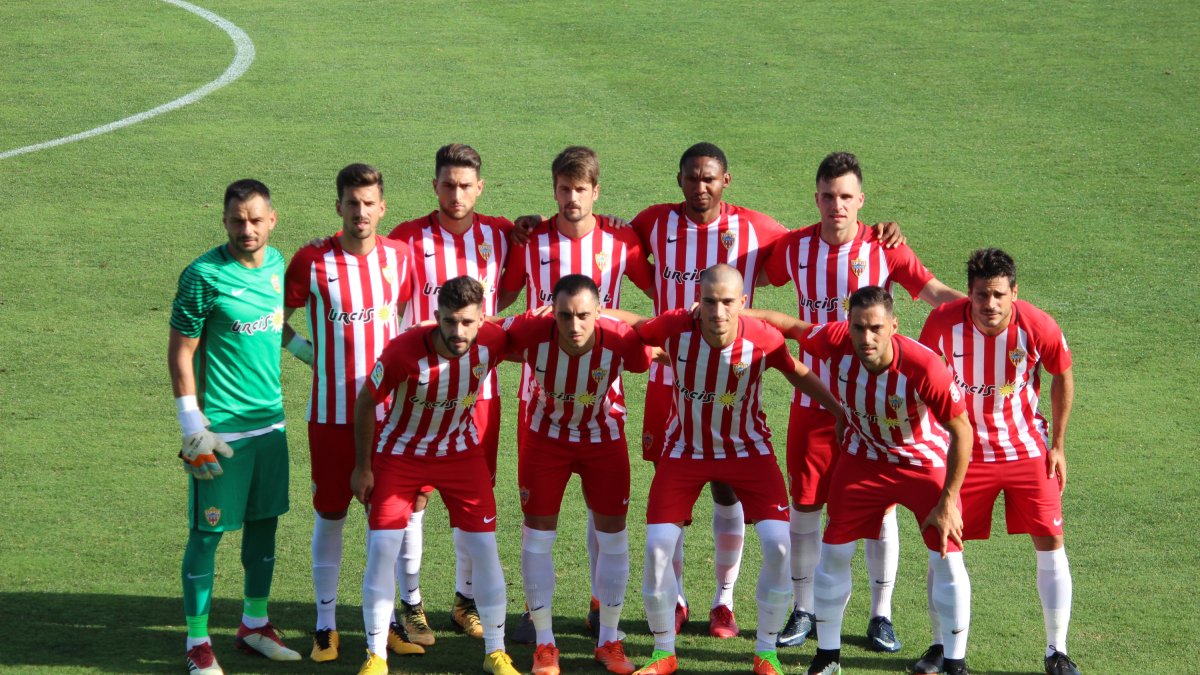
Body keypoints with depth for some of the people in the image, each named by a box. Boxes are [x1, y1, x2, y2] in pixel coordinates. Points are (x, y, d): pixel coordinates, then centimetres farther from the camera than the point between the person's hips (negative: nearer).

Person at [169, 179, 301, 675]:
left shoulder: (278, 264, 5)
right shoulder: (203, 276, -14)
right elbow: (180, 352, -11)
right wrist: (192, 424, -14)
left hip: (270, 421, 6)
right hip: (221, 429, -6)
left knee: (264, 520, 15)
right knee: (207, 531, 0)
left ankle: (254, 625, 30)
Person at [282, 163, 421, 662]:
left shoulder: (399, 256, 1)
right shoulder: (313, 261, -9)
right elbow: (276, 319, 2)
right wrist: (308, 353, -6)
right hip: (332, 411, -3)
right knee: (330, 515, 5)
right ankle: (326, 624, 14)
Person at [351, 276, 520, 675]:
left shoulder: (493, 342, -23)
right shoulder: (404, 352, -30)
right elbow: (366, 403, -13)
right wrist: (362, 466, -7)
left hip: (460, 453, 2)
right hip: (400, 454, -2)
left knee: (484, 547, -1)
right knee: (382, 548, -7)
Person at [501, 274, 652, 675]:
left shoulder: (619, 341, -32)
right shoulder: (531, 333, -32)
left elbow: (651, 357, -8)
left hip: (604, 438, 0)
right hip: (545, 435, 0)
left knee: (613, 537, 5)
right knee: (538, 537, 1)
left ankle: (609, 642, 21)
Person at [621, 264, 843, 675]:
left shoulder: (763, 339, -23)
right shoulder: (674, 328, -23)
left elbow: (798, 374, -3)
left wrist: (843, 413, -4)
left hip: (747, 449, -1)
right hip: (685, 450, 1)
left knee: (777, 544, -12)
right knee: (657, 547, -8)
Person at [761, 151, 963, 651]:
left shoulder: (884, 248, -7)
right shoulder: (794, 248, -1)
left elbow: (936, 292, -10)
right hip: (813, 400, 2)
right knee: (804, 504, 5)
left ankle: (881, 615, 13)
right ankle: (802, 610, 20)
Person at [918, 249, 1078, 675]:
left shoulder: (1039, 328, -19)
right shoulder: (943, 323, -19)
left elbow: (1063, 377, 0)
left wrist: (1057, 445, 1)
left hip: (1027, 449, 0)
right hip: (965, 451, 0)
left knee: (1050, 544, -4)